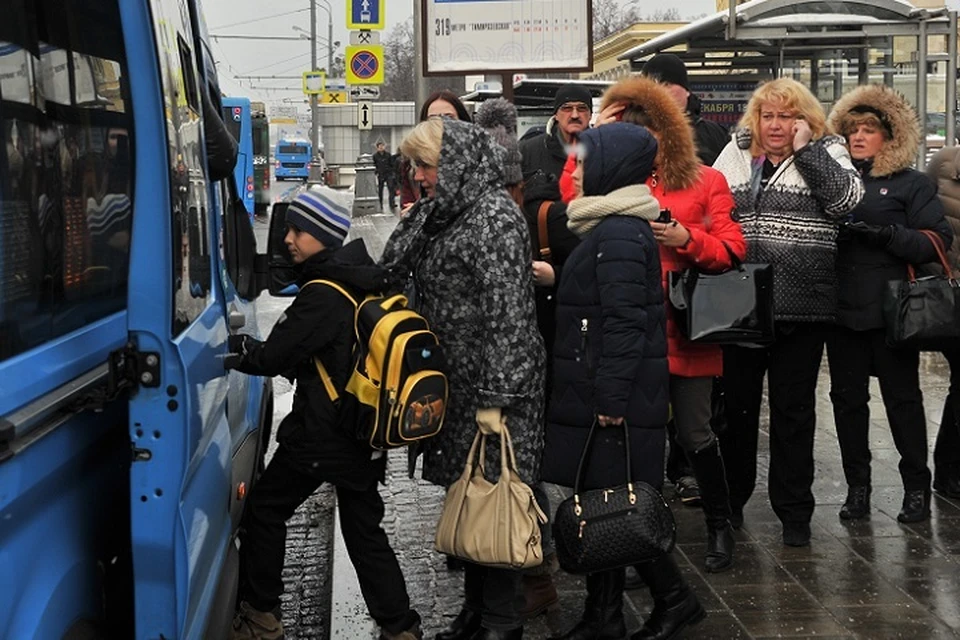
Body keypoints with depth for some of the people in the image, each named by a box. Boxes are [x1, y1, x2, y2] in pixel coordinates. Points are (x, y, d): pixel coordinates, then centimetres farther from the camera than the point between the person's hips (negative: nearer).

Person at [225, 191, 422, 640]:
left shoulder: (324, 296, -19)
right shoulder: (364, 284, 8)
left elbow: (272, 357, -15)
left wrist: (228, 348, -1)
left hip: (321, 434, -8)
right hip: (363, 435, 8)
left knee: (265, 508, 9)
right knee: (364, 531, 13)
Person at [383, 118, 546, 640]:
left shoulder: (495, 218, -15)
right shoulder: (444, 212, 11)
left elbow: (508, 315, -20)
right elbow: (393, 263, 13)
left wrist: (494, 398, -21)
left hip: (493, 384, -9)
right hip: (458, 382, 9)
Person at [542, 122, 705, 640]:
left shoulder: (618, 234, -17)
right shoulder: (609, 226, 15)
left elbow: (624, 322, -21)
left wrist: (611, 397, -22)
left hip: (613, 395, -10)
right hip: (598, 390, 10)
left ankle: (673, 598, 10)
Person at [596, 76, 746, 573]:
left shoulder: (705, 181, 4)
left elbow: (733, 250, 0)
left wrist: (688, 239, -17)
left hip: (686, 331, -2)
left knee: (694, 433, 2)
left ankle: (719, 527, 21)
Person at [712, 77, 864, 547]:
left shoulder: (825, 155, 3)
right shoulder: (734, 155, 10)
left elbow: (848, 199, -16)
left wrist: (805, 149, -13)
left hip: (801, 307, -3)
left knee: (793, 408, 6)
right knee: (736, 403, 12)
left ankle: (794, 511, 15)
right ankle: (731, 499, 28)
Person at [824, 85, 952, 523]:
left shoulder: (911, 184, 1)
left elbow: (939, 241, -7)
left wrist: (889, 233, -20)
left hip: (891, 312, -4)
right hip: (842, 310, 4)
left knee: (902, 397, 4)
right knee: (847, 398, 7)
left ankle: (917, 487, 15)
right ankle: (857, 487, 18)